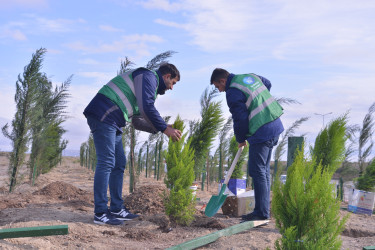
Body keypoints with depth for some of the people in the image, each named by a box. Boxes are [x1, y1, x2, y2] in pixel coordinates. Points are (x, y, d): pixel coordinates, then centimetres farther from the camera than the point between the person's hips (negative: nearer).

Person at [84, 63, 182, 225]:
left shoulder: (149, 85, 28)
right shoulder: (149, 76, -3)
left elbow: (138, 121, 27)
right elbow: (147, 107, -18)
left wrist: (162, 128, 19)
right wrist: (165, 129, -11)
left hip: (112, 123, 11)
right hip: (102, 116, -11)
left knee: (119, 164, 10)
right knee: (106, 163, -12)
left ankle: (117, 209, 15)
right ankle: (100, 213, -10)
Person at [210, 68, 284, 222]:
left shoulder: (233, 92, -13)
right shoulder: (250, 76, 14)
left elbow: (240, 119, -13)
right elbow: (267, 84, 33)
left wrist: (240, 139, 4)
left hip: (262, 133, -10)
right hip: (275, 126, 10)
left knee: (257, 170, -4)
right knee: (264, 169, 15)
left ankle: (261, 212, -1)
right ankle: (264, 209, 21)